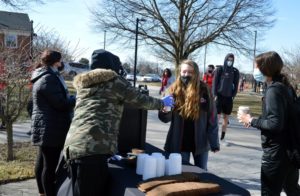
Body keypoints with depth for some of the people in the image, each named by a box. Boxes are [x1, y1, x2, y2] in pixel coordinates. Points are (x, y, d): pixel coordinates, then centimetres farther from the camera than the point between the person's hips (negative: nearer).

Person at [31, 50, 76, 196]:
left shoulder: (43, 77, 16)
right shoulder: (49, 79, -18)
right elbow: (61, 103, -21)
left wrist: (71, 98, 9)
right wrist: (77, 98, -6)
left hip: (46, 128, 11)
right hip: (50, 129, -11)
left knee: (42, 162, 18)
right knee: (50, 165, -7)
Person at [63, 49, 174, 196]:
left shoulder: (83, 83, 26)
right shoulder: (113, 80, 5)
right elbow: (140, 100, 10)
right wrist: (162, 103, 27)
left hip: (72, 146, 8)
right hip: (94, 148, -8)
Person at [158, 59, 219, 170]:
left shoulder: (204, 90, -8)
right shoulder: (174, 91, -5)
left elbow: (212, 118, -4)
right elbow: (166, 118, -3)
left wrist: (214, 143, -4)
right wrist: (164, 111, -27)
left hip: (200, 141, 0)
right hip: (179, 142, 0)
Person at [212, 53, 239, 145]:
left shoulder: (235, 71, 5)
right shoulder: (219, 69, -1)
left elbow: (236, 85, 8)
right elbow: (214, 83, -2)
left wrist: (233, 96, -2)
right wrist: (215, 95, -9)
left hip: (229, 98, 3)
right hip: (219, 96, -3)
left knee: (226, 118, 8)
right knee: (217, 117, -4)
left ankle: (222, 138, 18)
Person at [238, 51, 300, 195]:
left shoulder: (274, 89, -18)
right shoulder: (284, 86, 9)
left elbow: (275, 124, -24)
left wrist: (251, 121, -13)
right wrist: (256, 121, 9)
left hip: (276, 152, -9)